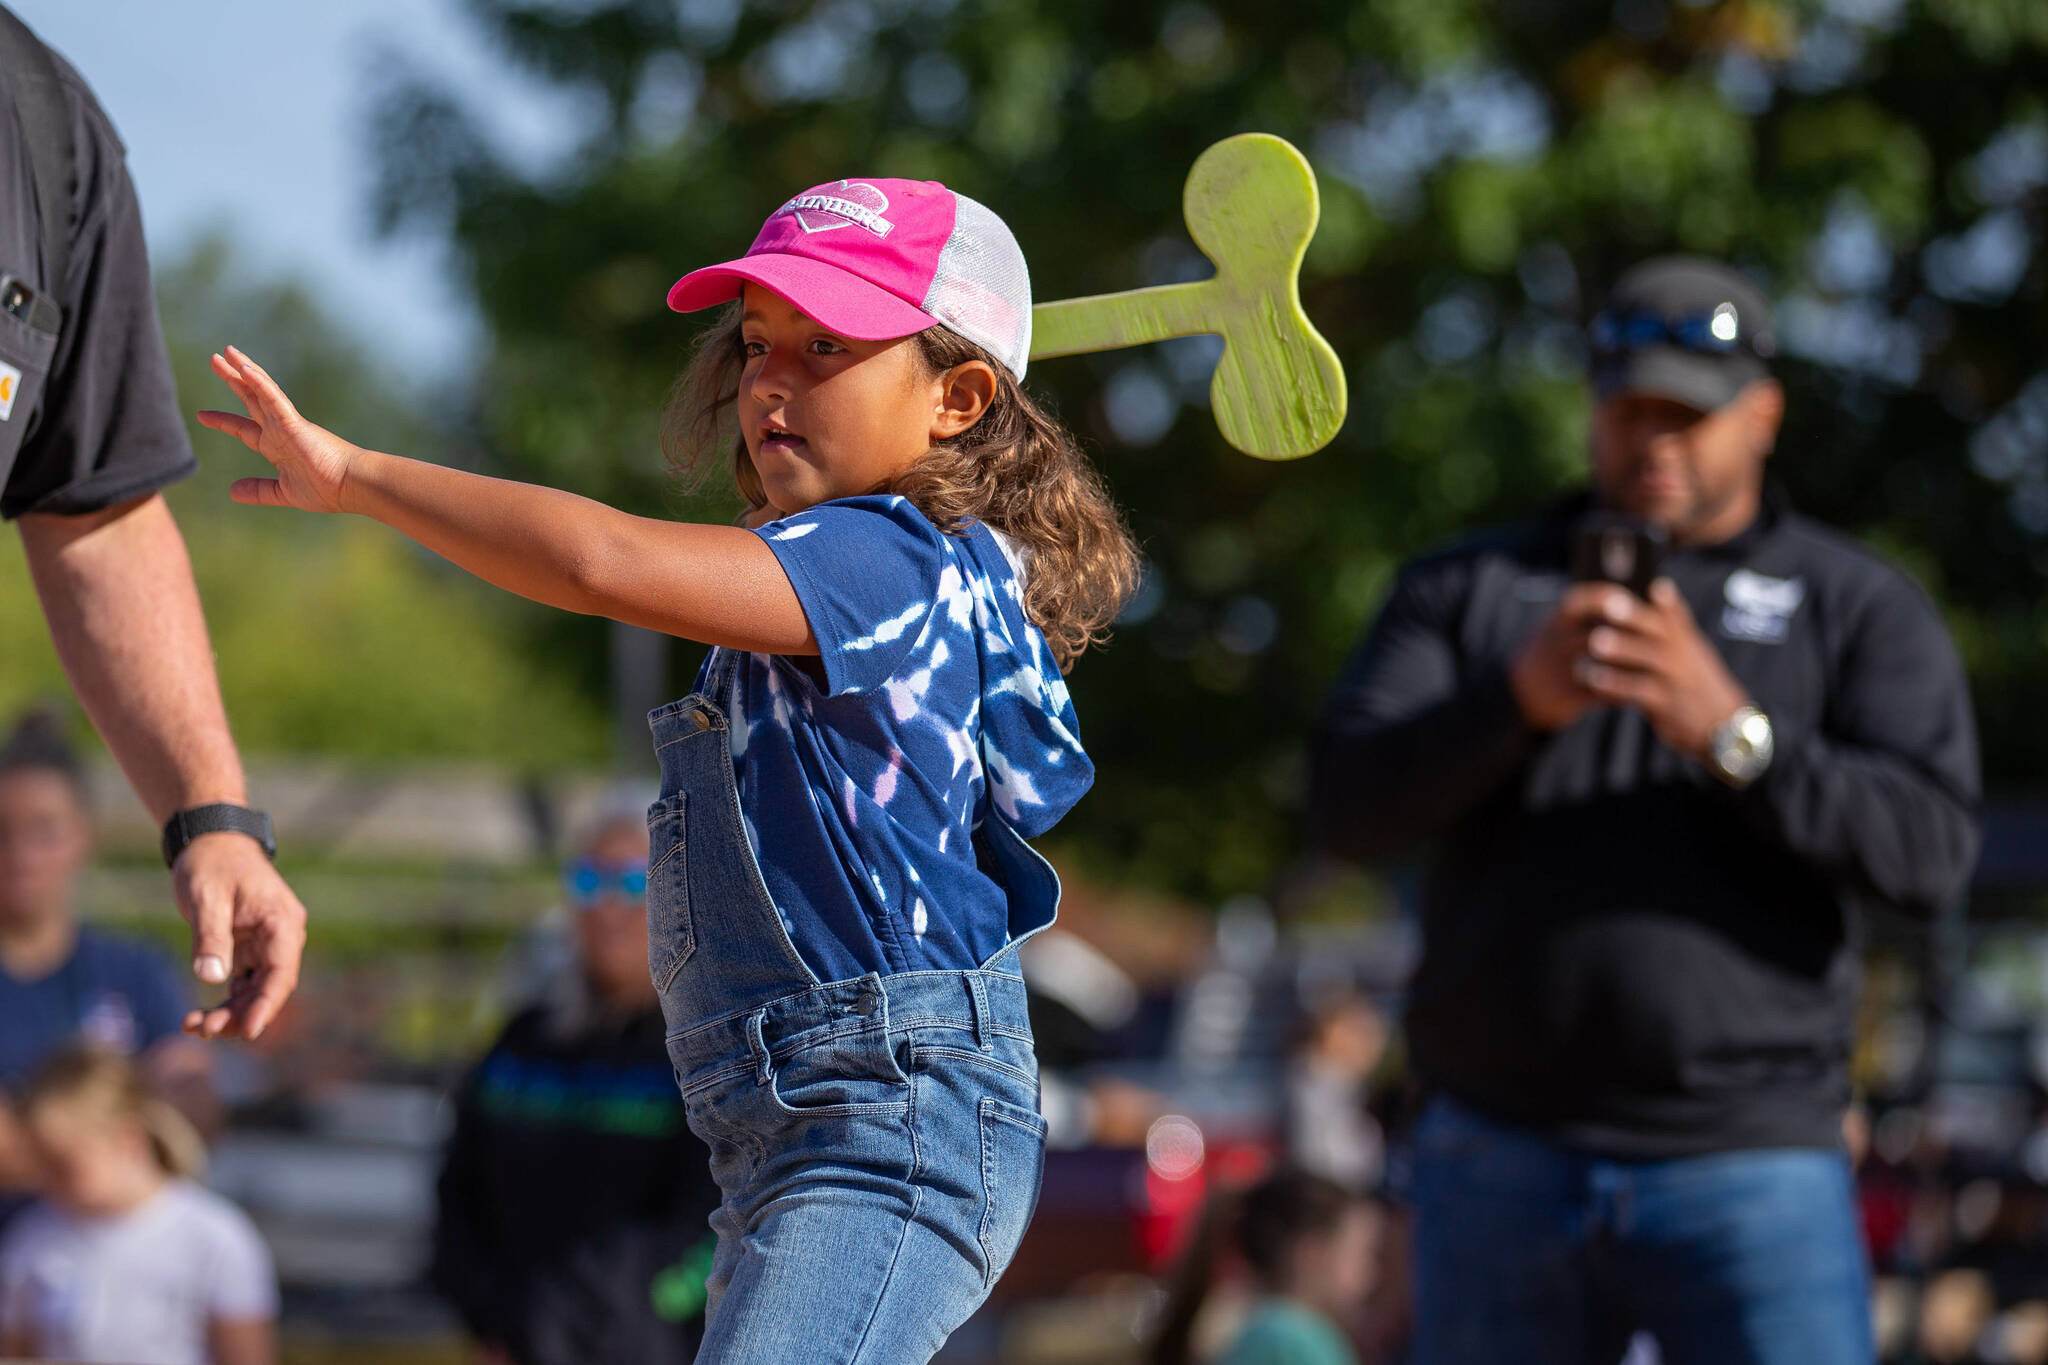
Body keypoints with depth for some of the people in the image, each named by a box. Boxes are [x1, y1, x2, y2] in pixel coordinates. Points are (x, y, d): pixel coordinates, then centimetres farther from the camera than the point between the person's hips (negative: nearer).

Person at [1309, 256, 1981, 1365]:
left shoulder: (1861, 610, 6)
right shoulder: (1466, 589, 11)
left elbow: (1929, 852, -8)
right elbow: (1349, 804, -3)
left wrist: (1730, 732, -23)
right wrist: (1519, 700, -21)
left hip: (1751, 1175, -2)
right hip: (1502, 1162, 2)